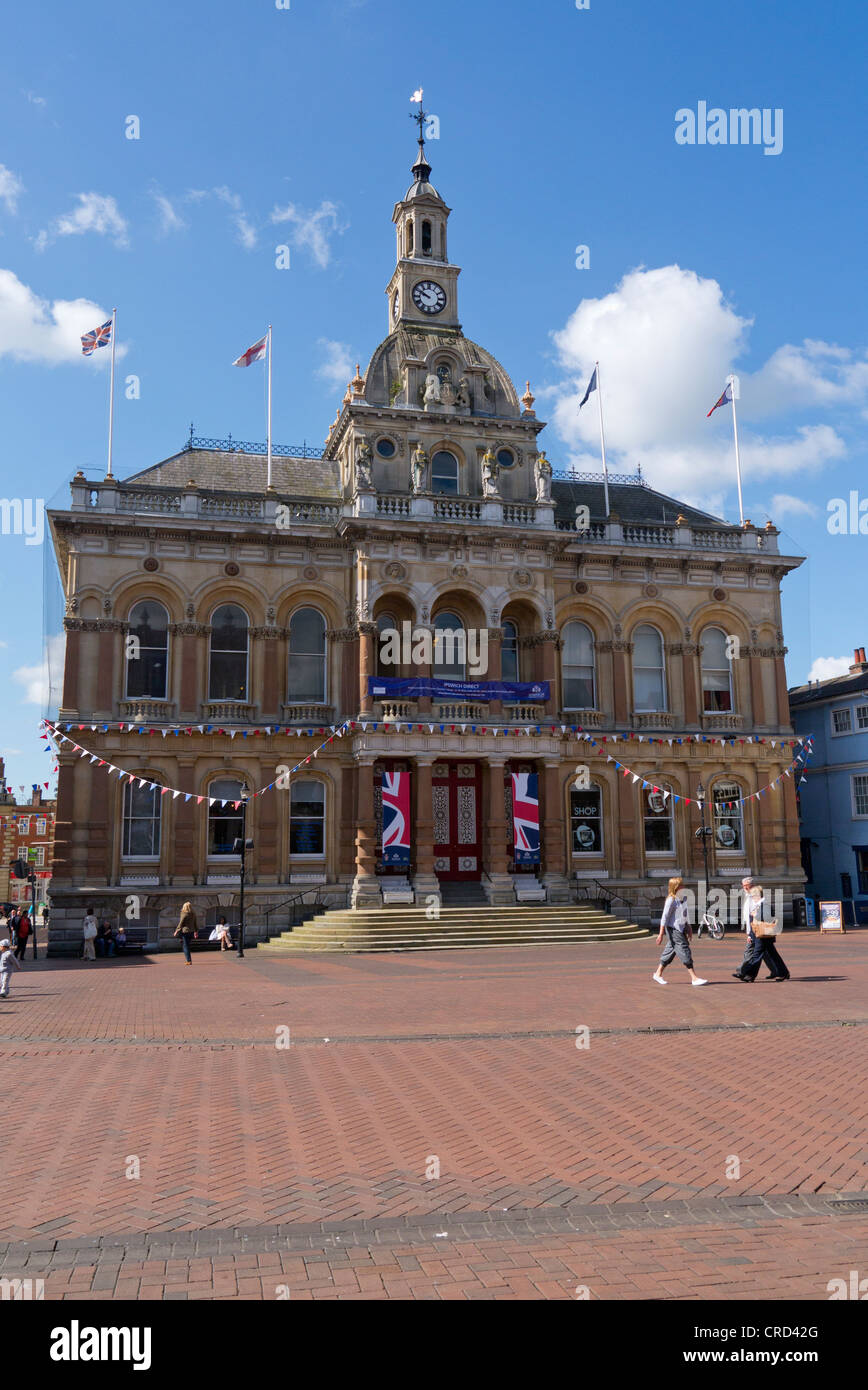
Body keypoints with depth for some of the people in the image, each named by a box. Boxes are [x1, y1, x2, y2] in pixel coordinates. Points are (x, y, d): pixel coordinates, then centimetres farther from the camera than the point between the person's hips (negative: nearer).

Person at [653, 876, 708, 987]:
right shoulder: (671, 900, -16)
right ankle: (694, 978, -6)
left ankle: (658, 974, 25)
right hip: (673, 929, -8)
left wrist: (689, 930, 21)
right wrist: (661, 934, -15)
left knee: (670, 951, 14)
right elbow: (665, 917, -15)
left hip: (681, 929, 8)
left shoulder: (684, 898, 9)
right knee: (684, 950, -8)